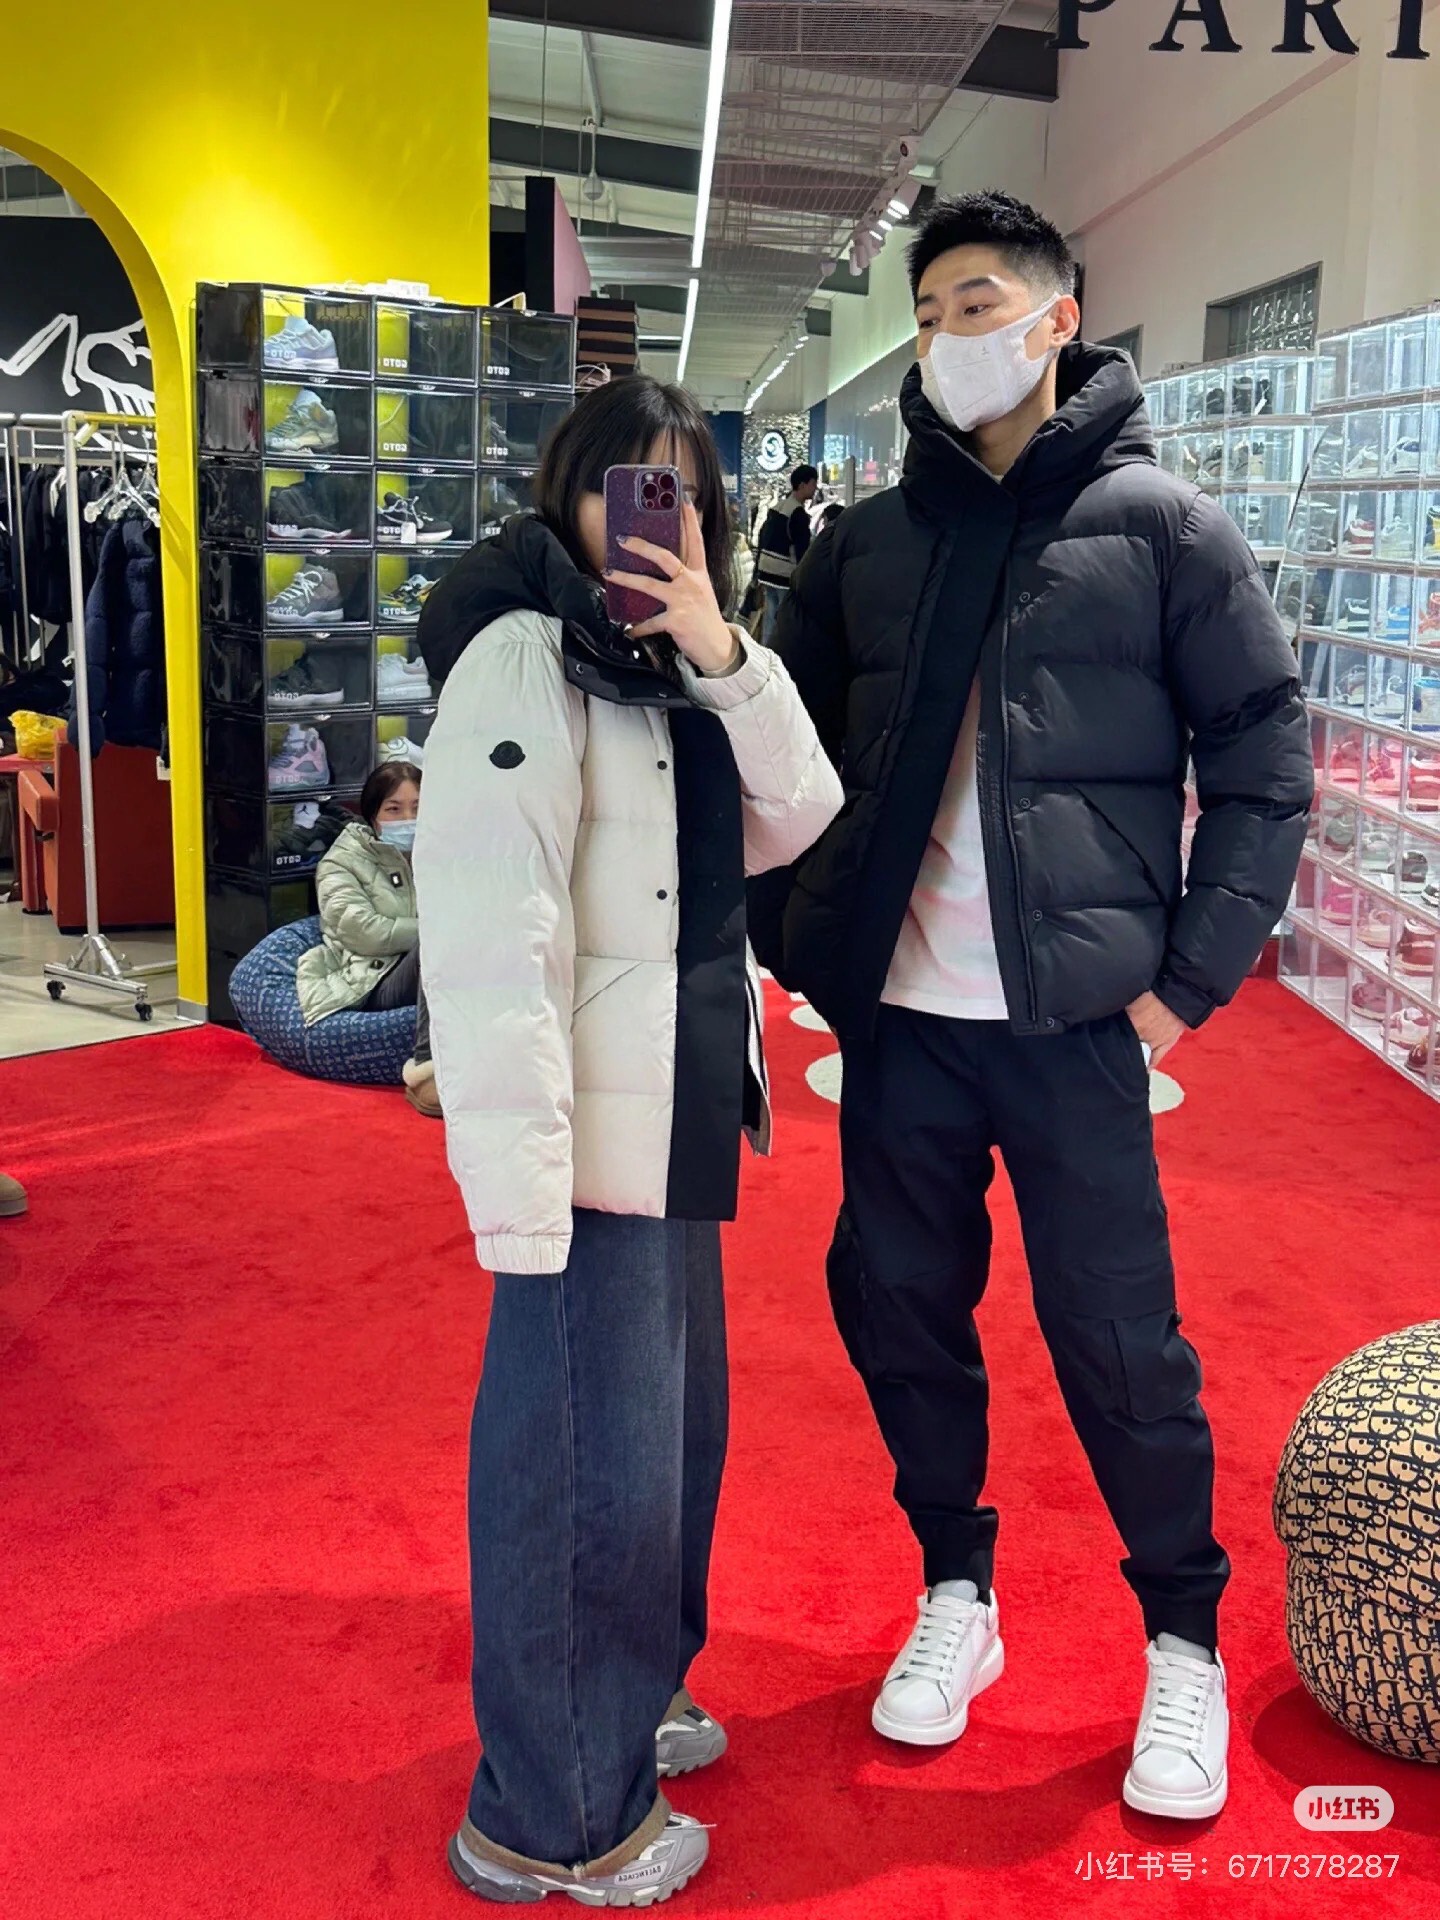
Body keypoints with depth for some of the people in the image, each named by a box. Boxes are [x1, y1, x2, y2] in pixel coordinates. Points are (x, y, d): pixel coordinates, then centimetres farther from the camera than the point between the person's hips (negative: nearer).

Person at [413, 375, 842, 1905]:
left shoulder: (671, 671, 13)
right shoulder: (526, 656, -15)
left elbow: (798, 822, 4)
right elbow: (487, 935, -23)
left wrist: (725, 657, -11)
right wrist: (519, 1181, -27)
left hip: (677, 1120, 9)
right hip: (590, 1139, -9)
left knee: (671, 1423, 21)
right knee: (587, 1457, 1)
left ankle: (620, 1701, 42)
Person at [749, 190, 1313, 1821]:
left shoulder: (1161, 526, 0)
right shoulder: (868, 541, 9)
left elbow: (1264, 758, -1)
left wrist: (1192, 973, -7)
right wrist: (798, 943, 4)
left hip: (1074, 1016, -3)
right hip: (896, 1015, 4)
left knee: (1117, 1340, 3)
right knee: (898, 1310, 11)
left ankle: (1184, 1639, 26)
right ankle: (956, 1595, 34)